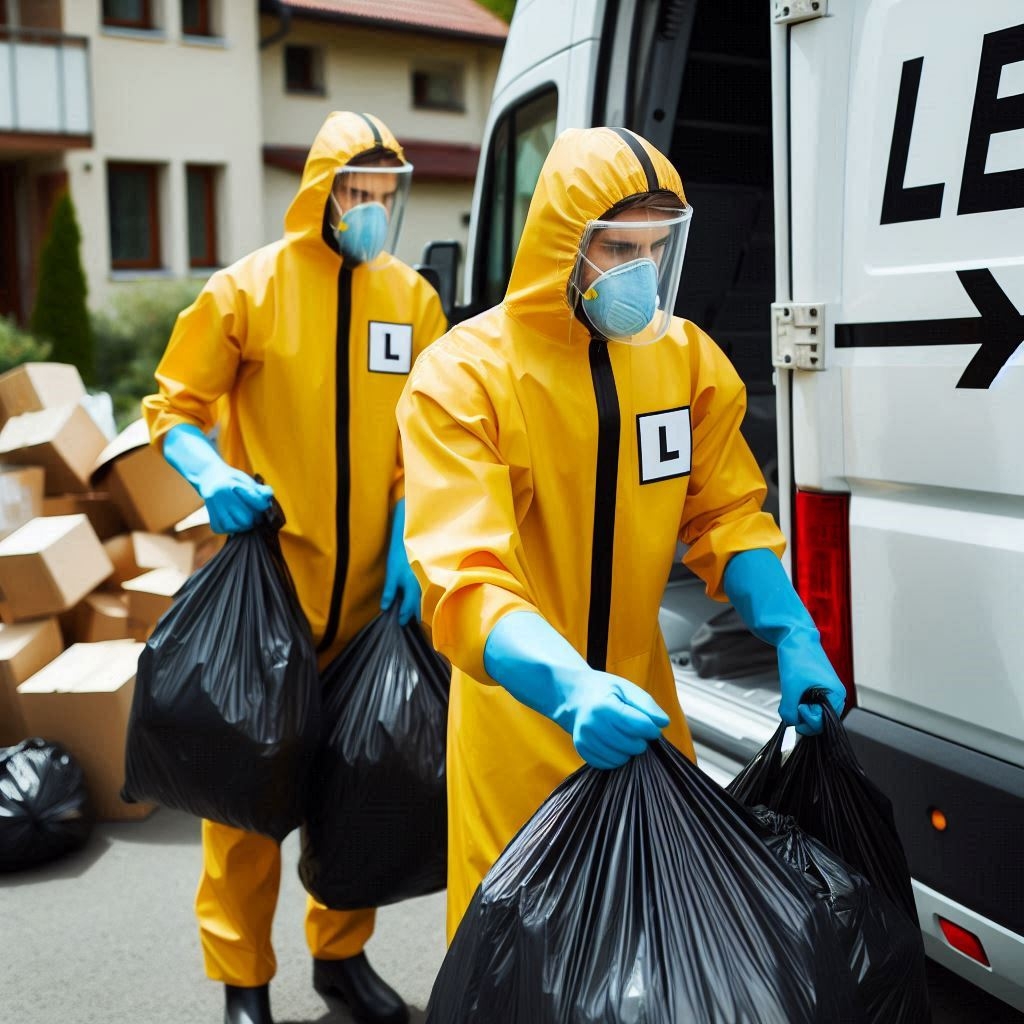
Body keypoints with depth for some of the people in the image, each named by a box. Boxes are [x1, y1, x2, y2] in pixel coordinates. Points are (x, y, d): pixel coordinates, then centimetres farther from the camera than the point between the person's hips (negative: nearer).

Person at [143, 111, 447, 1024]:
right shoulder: (249, 288, -4)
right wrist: (212, 476, -18)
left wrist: (406, 545, -2)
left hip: (371, 584, 4)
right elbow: (174, 410, 1)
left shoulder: (412, 298, 5)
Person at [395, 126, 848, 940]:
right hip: (522, 716, -4)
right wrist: (571, 688, -43)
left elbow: (727, 515, 4)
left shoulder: (689, 359, -1)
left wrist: (796, 640, -13)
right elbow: (464, 580, -26)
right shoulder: (464, 374, -18)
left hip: (641, 701, 5)